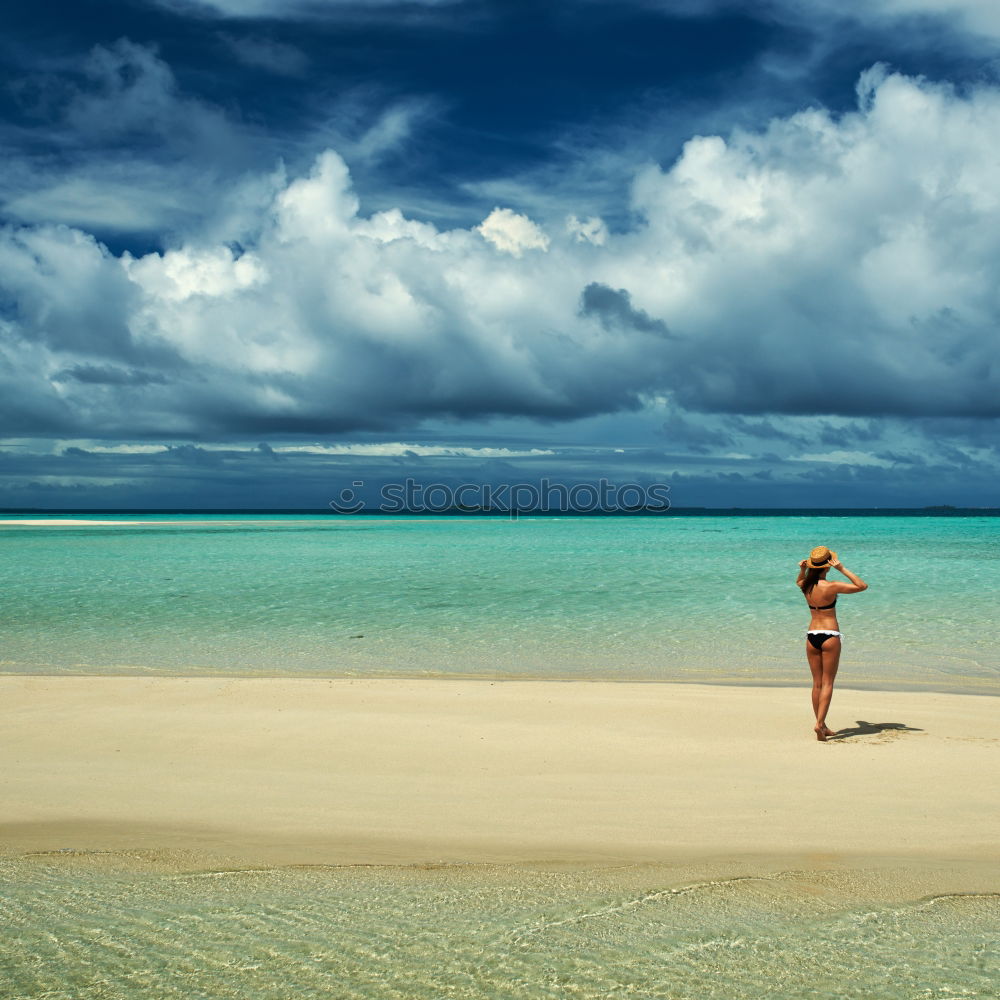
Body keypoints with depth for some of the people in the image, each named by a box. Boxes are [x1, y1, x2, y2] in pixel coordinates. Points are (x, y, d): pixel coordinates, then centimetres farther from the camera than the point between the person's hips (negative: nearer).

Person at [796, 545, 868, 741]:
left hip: (812, 636, 5)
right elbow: (862, 586, -9)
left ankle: (822, 726, 15)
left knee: (817, 683, 10)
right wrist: (842, 569, -13)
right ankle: (820, 723, -12)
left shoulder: (806, 585, 2)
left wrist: (802, 569, 8)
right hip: (830, 636, -5)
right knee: (827, 683, -1)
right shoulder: (831, 586, -14)